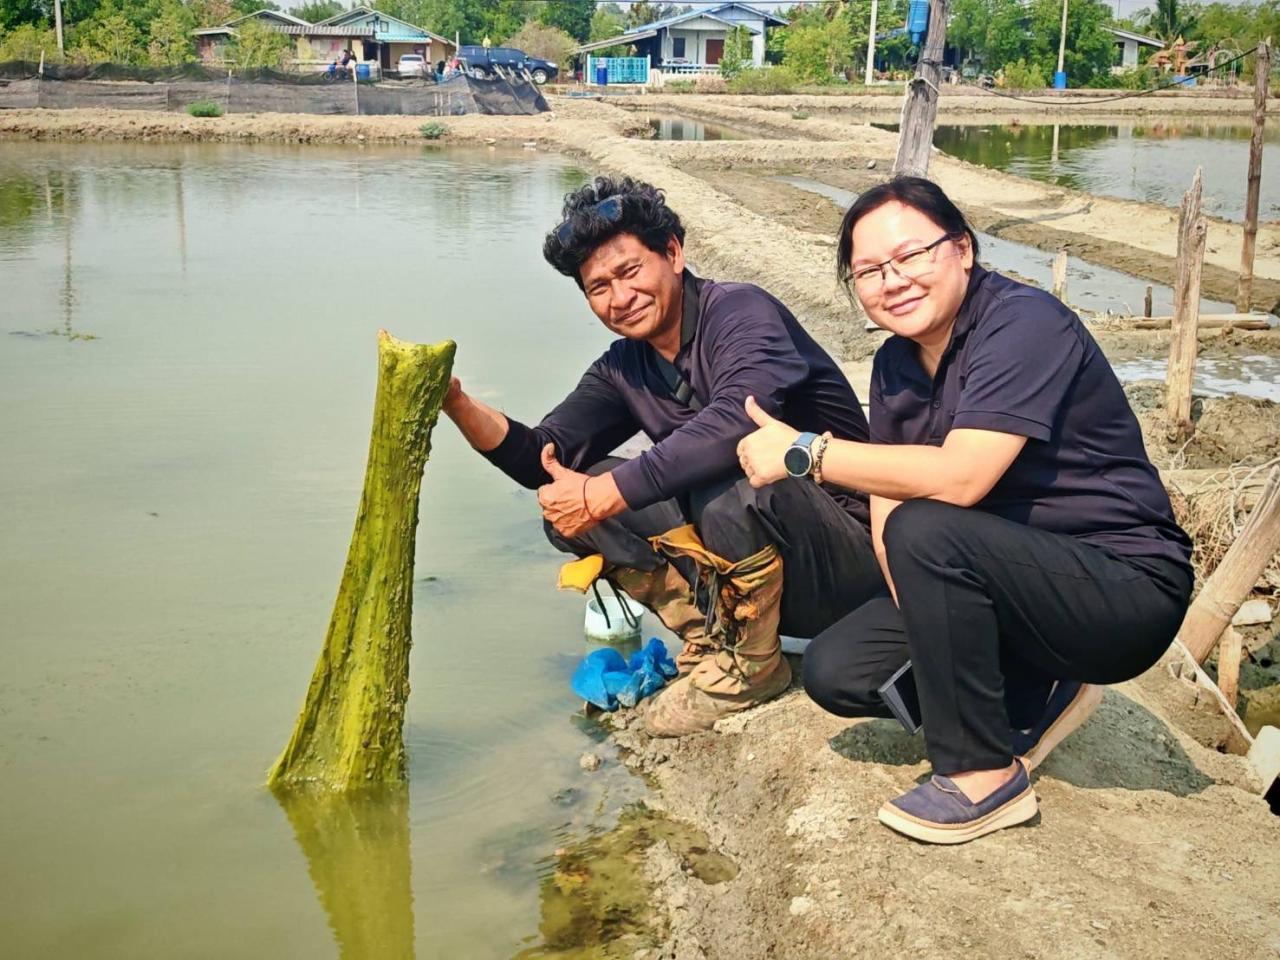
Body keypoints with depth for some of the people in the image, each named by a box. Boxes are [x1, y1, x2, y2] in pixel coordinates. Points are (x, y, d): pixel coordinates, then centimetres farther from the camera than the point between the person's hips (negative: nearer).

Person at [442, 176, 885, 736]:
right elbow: (542, 461, 0)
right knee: (569, 504, -5)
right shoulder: (623, 370, 7)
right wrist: (457, 403, -17)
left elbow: (737, 423, -34)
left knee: (724, 475, -36)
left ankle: (751, 664, -12)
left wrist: (603, 495, -30)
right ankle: (713, 634, -5)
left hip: (847, 553, -6)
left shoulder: (740, 312, -16)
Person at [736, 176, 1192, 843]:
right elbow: (887, 500, 0)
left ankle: (985, 776, -16)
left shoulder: (1023, 323, -21)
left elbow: (960, 477, -33)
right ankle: (1037, 697, 13)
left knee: (926, 531, -32)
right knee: (835, 672, -2)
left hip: (1127, 591, -8)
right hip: (1022, 583, 8)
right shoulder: (895, 364, 5)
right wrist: (923, 622, -16)